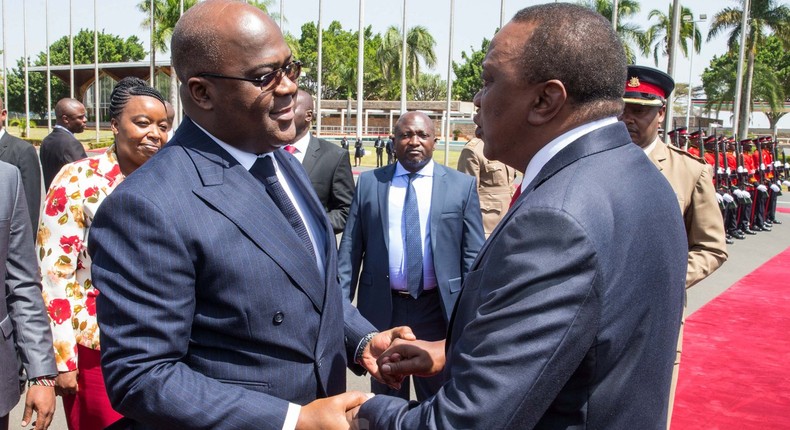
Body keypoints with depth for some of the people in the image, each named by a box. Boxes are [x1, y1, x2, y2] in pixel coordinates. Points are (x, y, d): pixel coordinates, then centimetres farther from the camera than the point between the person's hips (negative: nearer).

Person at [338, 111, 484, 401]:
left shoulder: (462, 185, -1)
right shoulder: (368, 183, 3)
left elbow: (473, 255, -1)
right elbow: (350, 249, 2)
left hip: (438, 308, -1)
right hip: (382, 307, 1)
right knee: (385, 398, 19)